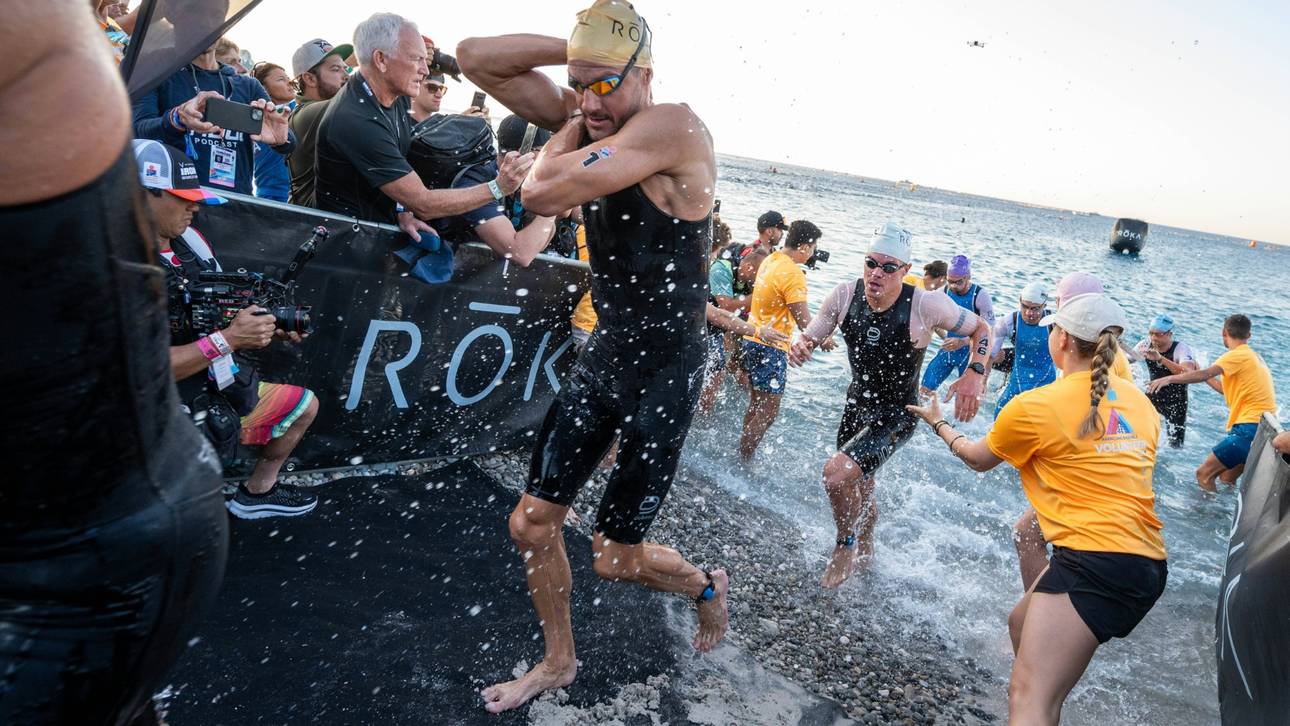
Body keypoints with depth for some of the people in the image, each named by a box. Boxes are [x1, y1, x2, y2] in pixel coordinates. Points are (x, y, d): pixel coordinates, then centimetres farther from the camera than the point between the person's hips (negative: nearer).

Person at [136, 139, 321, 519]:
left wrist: (273, 328, -6)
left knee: (305, 405, 21)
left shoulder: (191, 242, 5)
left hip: (221, 392, 8)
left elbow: (219, 324, 12)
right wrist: (228, 338, -25)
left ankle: (256, 492, 31)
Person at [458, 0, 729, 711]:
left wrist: (564, 137, -8)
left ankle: (708, 586, 38)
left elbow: (541, 193, -29)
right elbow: (475, 58, 2)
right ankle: (559, 662, 36)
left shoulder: (673, 126, -22)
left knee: (615, 558, 4)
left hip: (665, 372, -7)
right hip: (602, 354, 8)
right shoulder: (585, 118, 2)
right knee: (531, 523, 11)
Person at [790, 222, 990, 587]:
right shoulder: (846, 295, -14)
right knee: (858, 489, 23)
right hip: (857, 403, 5)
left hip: (897, 415, -5)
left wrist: (975, 373, -24)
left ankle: (847, 547, 4)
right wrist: (801, 346, -27)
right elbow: (810, 336, -3)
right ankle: (866, 546, 54)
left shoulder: (926, 305, -23)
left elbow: (981, 329, -7)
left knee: (837, 473, -25)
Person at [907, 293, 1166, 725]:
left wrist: (938, 423, 29)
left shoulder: (1035, 406, -7)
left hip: (1095, 561, -9)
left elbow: (978, 460, 11)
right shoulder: (1140, 402, 11)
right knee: (1022, 624, 29)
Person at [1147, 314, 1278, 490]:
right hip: (1264, 428, 10)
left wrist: (1169, 378, -26)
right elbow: (1232, 391, 30)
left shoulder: (1238, 355, -7)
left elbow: (1205, 374, -25)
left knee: (1203, 475, -9)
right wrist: (1208, 379, 38)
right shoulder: (1255, 357, 21)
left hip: (1250, 428, -10)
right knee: (1226, 477, 18)